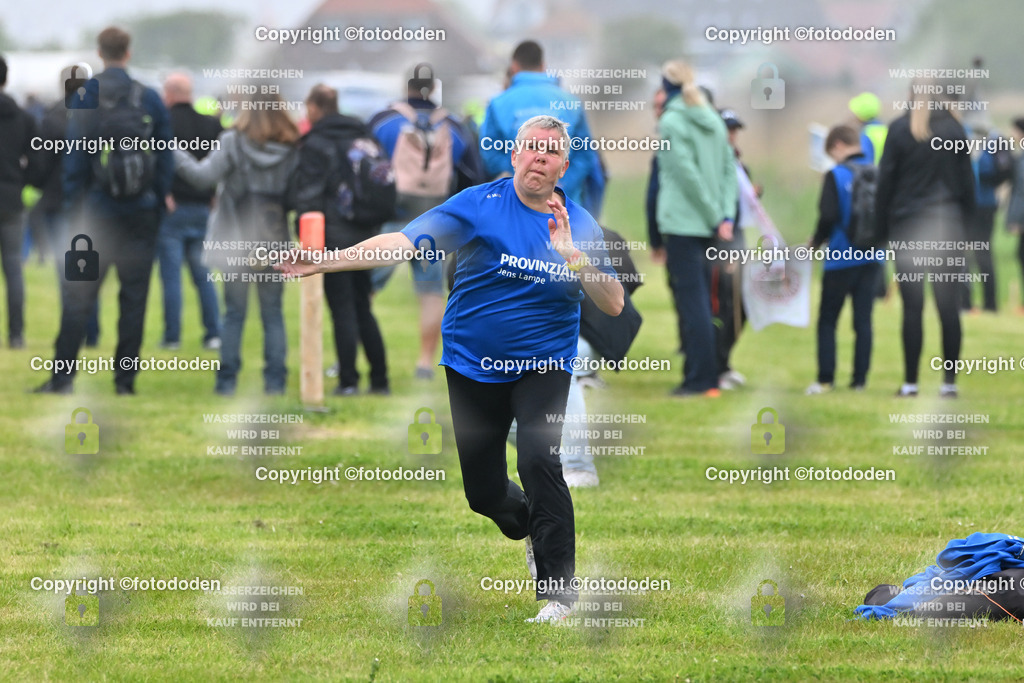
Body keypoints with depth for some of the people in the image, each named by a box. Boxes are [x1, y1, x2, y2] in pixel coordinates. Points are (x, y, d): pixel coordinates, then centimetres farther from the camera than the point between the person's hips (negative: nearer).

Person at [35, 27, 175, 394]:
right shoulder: (150, 99, -2)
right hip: (141, 212, 1)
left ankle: (62, 375, -2)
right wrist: (161, 198, 11)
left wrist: (73, 206, 3)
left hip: (97, 212, -1)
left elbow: (74, 158, -3)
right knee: (134, 297, 6)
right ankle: (126, 377, 5)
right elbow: (165, 157, 1)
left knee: (78, 295, 3)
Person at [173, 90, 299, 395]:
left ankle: (227, 378, 6)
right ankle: (275, 379, 5)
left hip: (235, 242, -1)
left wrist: (174, 153, -9)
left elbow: (203, 176, -15)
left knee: (234, 313, 7)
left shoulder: (233, 142, -10)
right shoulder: (291, 150, -2)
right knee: (273, 314, 9)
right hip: (273, 244, 1)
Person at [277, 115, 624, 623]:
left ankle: (558, 590, -14)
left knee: (539, 461, -24)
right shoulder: (480, 205, -7)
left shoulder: (578, 225, -1)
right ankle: (533, 528, 42)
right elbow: (405, 242, -13)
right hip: (472, 366, 1)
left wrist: (572, 256, -20)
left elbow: (613, 305, -5)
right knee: (482, 491, 6)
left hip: (543, 366, -1)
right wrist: (325, 262, -21)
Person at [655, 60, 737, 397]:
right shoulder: (713, 120, 12)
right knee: (701, 297, 13)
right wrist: (725, 215, 3)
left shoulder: (672, 122, -10)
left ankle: (700, 378, -8)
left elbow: (688, 173, -16)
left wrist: (715, 215, -10)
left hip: (682, 222, -7)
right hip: (708, 226, 7)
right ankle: (704, 375, 15)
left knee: (691, 298, -6)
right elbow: (729, 169, 8)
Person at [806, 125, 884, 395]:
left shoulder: (836, 175, -11)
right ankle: (860, 379, 5)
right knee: (863, 320, 8)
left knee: (827, 321, 6)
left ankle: (825, 379, -1)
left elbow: (828, 216, -16)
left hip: (841, 259, -4)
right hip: (871, 258, 4)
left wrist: (816, 241, 1)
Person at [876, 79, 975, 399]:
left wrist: (882, 226, 4)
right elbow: (967, 180, 5)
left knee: (912, 308, 0)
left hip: (907, 228, -1)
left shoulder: (900, 130, -2)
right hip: (948, 227, 1)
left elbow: (886, 180, -1)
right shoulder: (955, 130, 2)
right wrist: (965, 218, 12)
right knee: (949, 307, 3)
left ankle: (910, 381, -1)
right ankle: (950, 381, 2)